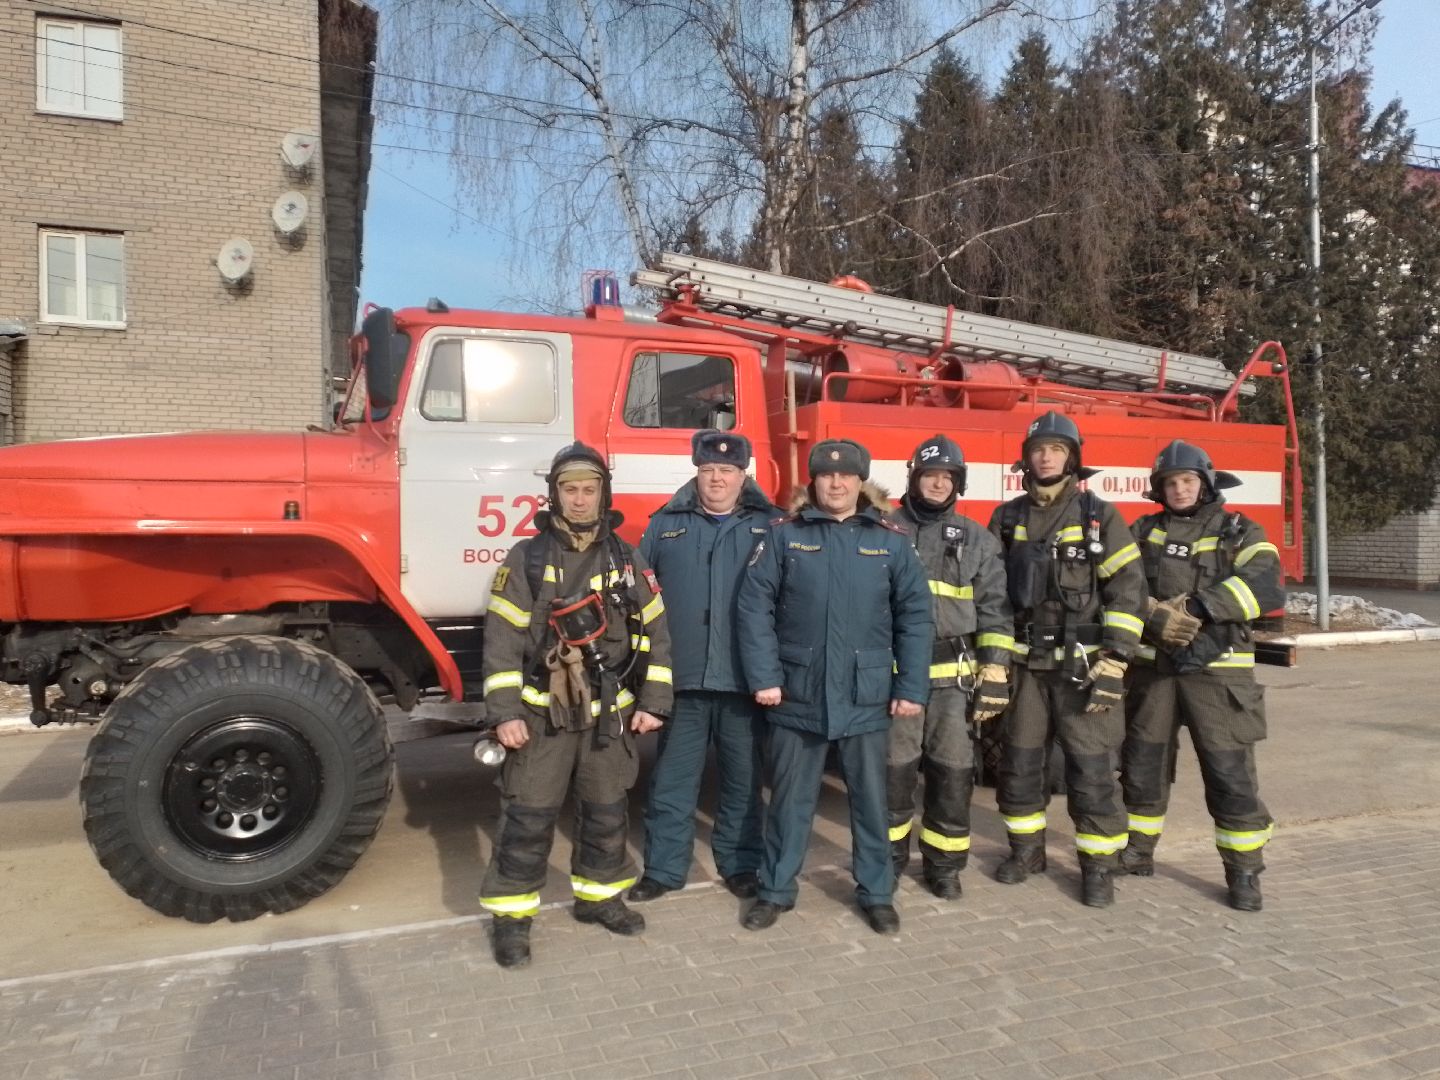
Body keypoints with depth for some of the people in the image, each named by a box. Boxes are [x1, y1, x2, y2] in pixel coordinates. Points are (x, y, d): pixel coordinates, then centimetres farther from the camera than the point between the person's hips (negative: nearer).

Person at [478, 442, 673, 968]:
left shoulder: (628, 560, 3)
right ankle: (512, 915, 17)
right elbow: (502, 638, -7)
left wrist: (652, 702, 1)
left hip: (609, 714, 3)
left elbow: (654, 633, 6)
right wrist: (504, 712, -13)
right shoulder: (525, 559, -5)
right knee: (528, 817, 2)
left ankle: (599, 896, 33)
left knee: (606, 812, 15)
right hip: (542, 712, -3)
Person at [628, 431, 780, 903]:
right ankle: (663, 868, 23)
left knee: (743, 780, 12)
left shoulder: (773, 526, 4)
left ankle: (740, 864, 28)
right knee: (671, 780, 9)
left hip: (745, 680, -1)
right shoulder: (665, 525, 8)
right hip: (681, 679, 1)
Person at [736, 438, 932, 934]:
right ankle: (776, 889, 28)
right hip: (798, 697, 0)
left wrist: (912, 687, -2)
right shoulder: (783, 535, 1)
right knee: (790, 798, 12)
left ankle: (877, 892, 30)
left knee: (870, 799, 13)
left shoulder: (891, 541, 3)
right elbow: (754, 606, -3)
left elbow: (915, 617, 3)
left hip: (866, 700, 1)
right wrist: (764, 676, -10)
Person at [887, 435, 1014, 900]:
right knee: (893, 770, 6)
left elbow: (995, 612, 4)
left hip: (954, 677, 1)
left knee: (953, 773, 6)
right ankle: (890, 857, 23)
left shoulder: (978, 540, 8)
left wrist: (995, 675, -4)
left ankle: (943, 863, 22)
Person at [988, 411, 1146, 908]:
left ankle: (1098, 866, 15)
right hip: (1026, 663, 3)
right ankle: (1027, 850, 28)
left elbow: (1127, 591, -7)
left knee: (1092, 770, 1)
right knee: (1019, 761, 11)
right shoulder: (1007, 518, 7)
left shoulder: (1099, 516, -3)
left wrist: (1112, 665, -13)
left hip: (1082, 665, -3)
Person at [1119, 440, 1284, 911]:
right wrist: (1154, 616, -19)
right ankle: (1137, 852, 27)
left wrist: (1197, 607, -23)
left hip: (1217, 669, -3)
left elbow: (1264, 584, -15)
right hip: (1152, 665, 3)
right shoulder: (1144, 531, 10)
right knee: (1142, 763, 11)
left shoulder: (1238, 532, 2)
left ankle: (1244, 872, 13)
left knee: (1230, 772, -1)